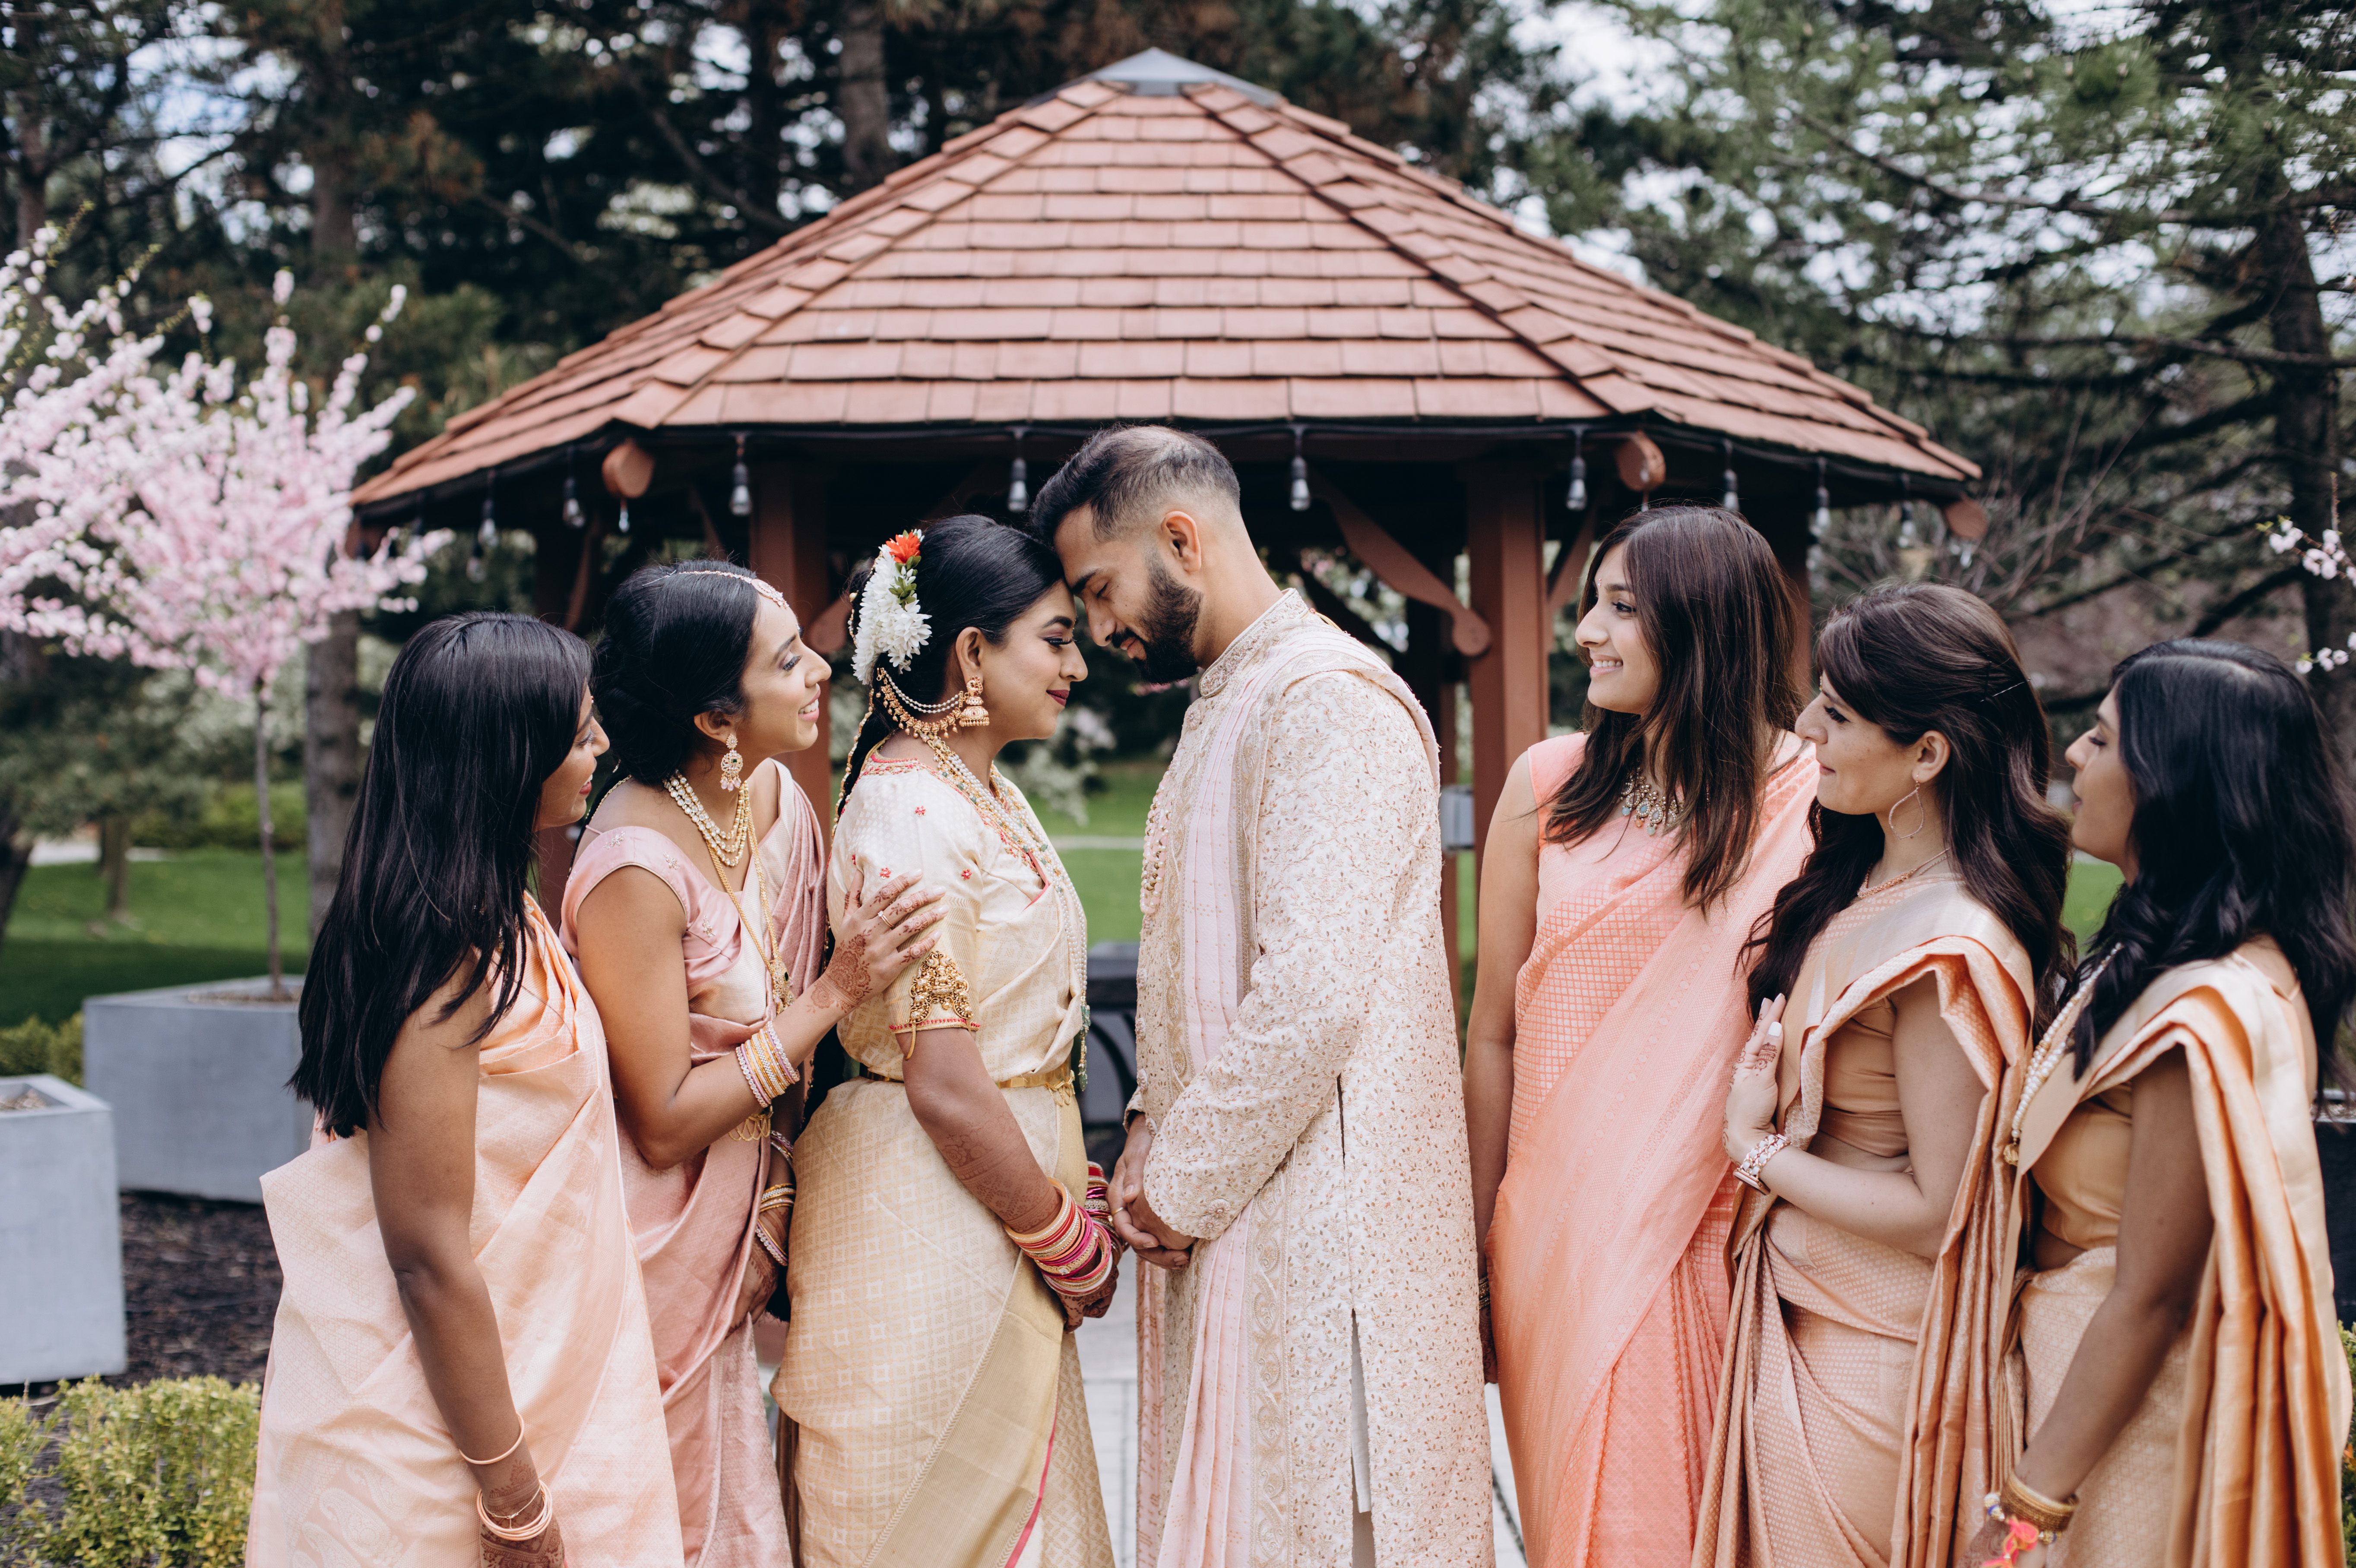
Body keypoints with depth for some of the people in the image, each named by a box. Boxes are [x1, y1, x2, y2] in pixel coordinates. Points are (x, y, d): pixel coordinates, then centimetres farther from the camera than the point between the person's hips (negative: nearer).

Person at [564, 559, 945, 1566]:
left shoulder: (774, 799, -2)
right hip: (650, 1269, -7)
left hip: (724, 1254, 7)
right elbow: (666, 1123, -21)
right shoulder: (638, 867, -26)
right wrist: (835, 993, -22)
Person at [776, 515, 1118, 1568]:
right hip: (933, 1229, -9)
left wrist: (1083, 1196, 7)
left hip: (999, 1204, 9)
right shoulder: (911, 817, -19)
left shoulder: (987, 797, 10)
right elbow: (943, 1087, -22)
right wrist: (1073, 1245, -12)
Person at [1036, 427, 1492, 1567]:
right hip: (1221, 1196, 9)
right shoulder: (1226, 705, 17)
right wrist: (1154, 1130, 8)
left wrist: (1182, 1181, -14)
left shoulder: (1331, 702, -15)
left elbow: (1311, 997, -23)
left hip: (1311, 1207, -9)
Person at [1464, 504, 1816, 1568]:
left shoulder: (1804, 800, -5)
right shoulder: (1549, 788, 0)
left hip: (1717, 1232, -1)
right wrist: (1480, 1242, 5)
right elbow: (1493, 1035, 4)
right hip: (1561, 1228, 2)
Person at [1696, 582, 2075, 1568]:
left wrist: (1757, 1149, -14)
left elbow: (1935, 1212, -22)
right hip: (1801, 1310, 9)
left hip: (1866, 1359, -9)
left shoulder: (1947, 952, -25)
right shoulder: (1865, 879, 4)